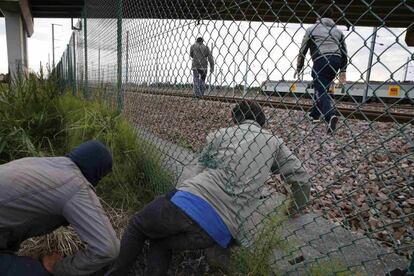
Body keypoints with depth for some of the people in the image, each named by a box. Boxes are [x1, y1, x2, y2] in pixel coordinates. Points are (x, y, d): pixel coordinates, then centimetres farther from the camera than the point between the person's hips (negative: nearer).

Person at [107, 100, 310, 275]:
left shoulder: (221, 134, 17)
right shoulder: (274, 143, 18)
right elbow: (301, 178, 19)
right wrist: (297, 209, 34)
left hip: (188, 202, -2)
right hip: (218, 231, 3)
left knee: (137, 225, 26)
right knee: (160, 241, 29)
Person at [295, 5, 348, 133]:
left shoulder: (312, 29, 13)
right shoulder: (338, 31, 25)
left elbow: (302, 50, 10)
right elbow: (344, 53, 21)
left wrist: (299, 68, 19)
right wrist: (343, 71, 23)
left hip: (321, 61, -5)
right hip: (336, 61, 5)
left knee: (321, 91, -8)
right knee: (321, 88, 17)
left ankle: (331, 116, -31)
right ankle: (314, 115, 25)